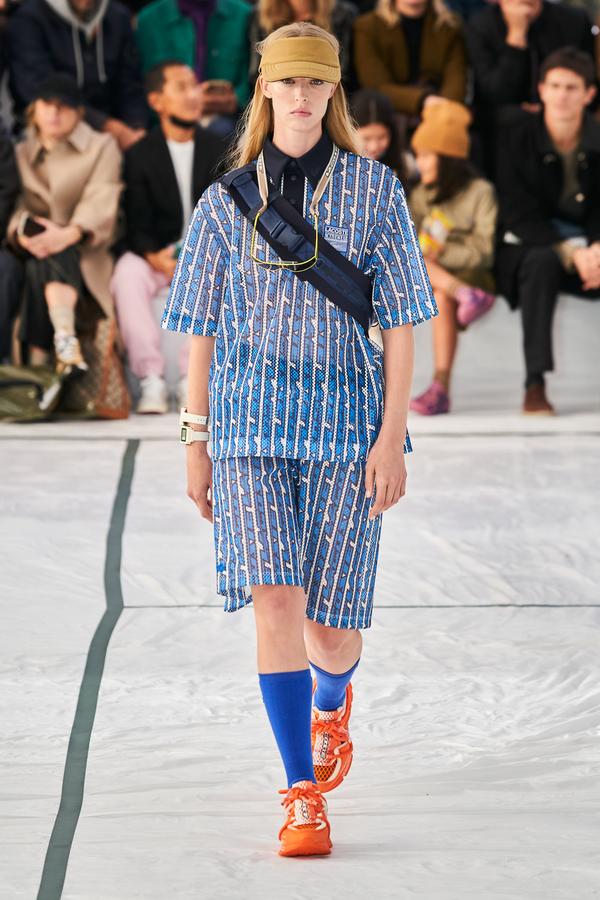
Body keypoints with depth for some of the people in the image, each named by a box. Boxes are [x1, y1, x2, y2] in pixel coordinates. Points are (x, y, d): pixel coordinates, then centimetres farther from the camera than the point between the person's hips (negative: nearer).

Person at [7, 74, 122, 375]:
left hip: (85, 252, -3)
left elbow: (100, 202, -8)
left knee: (44, 267, -35)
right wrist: (23, 234, -24)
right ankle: (66, 342, -49)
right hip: (36, 252, 3)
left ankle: (40, 361, -50)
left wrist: (69, 234, -29)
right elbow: (14, 206, 2)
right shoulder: (21, 154, 19)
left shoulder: (102, 147, 10)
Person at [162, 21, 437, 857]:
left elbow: (403, 319, -1)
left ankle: (330, 703, 42)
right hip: (251, 422, 1)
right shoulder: (226, 201, 4)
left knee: (330, 623, 3)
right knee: (276, 599, -16)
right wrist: (196, 444, 6)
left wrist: (393, 435, -8)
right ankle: (305, 799, -10)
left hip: (345, 419, 0)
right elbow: (203, 328, 8)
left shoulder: (375, 190, 0)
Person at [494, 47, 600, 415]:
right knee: (542, 262, -37)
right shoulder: (519, 140, -9)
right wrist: (570, 253, -26)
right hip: (529, 246, -2)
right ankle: (535, 384, -38)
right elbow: (519, 216, -12)